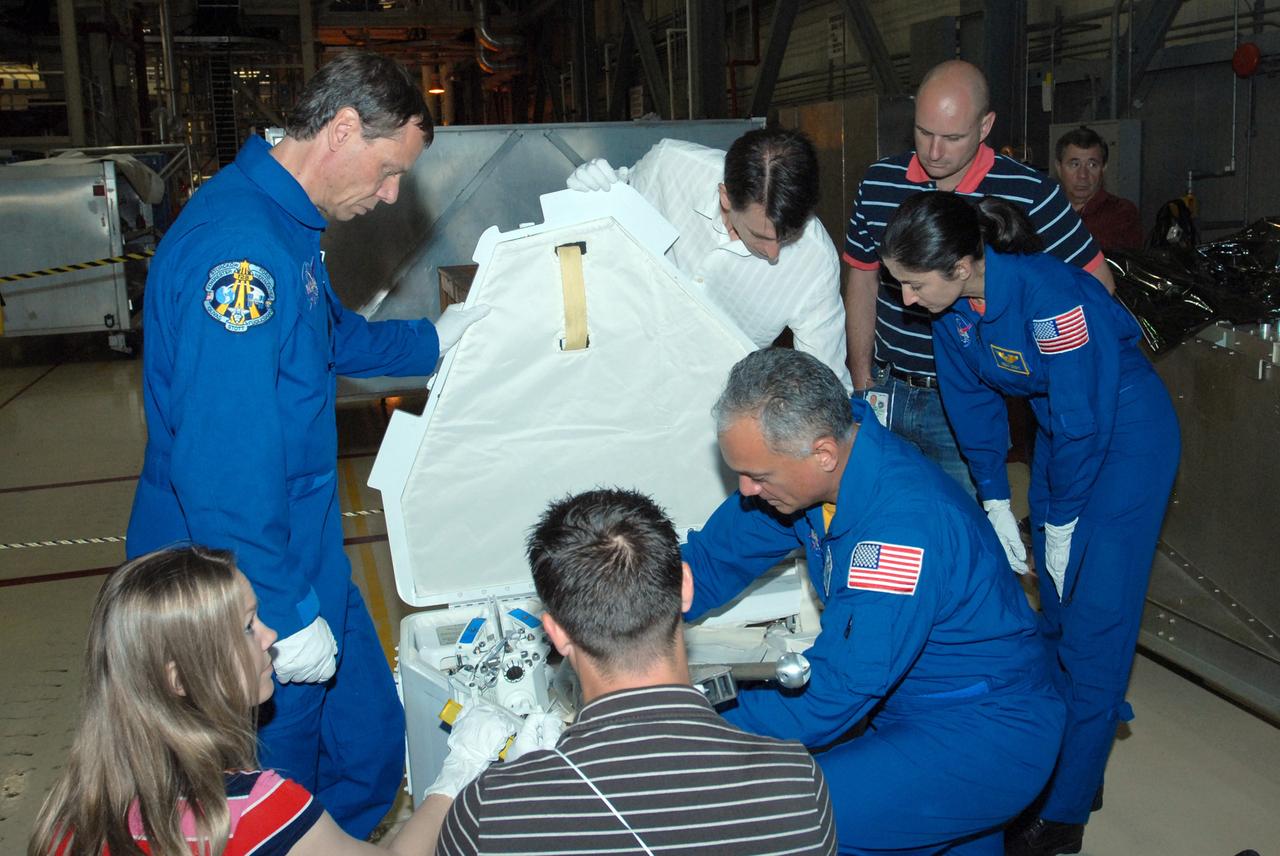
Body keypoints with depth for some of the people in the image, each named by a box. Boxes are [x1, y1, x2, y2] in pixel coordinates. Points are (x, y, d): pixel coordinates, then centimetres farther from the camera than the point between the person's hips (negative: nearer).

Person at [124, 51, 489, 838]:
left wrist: (433, 341, 24)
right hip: (247, 592, -10)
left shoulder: (287, 225, 8)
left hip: (304, 554, 10)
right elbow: (221, 464, -29)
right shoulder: (238, 246, -27)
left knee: (368, 741, 20)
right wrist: (286, 614, -23)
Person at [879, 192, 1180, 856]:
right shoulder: (951, 304, -11)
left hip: (1127, 435, -7)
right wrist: (994, 500, 2)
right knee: (1056, 609, 14)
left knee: (1095, 622, -7)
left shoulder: (1049, 294, -33)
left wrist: (1062, 520, -16)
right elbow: (973, 402, 2)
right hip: (1059, 428, 7)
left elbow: (1084, 417, -26)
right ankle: (1066, 762, 34)